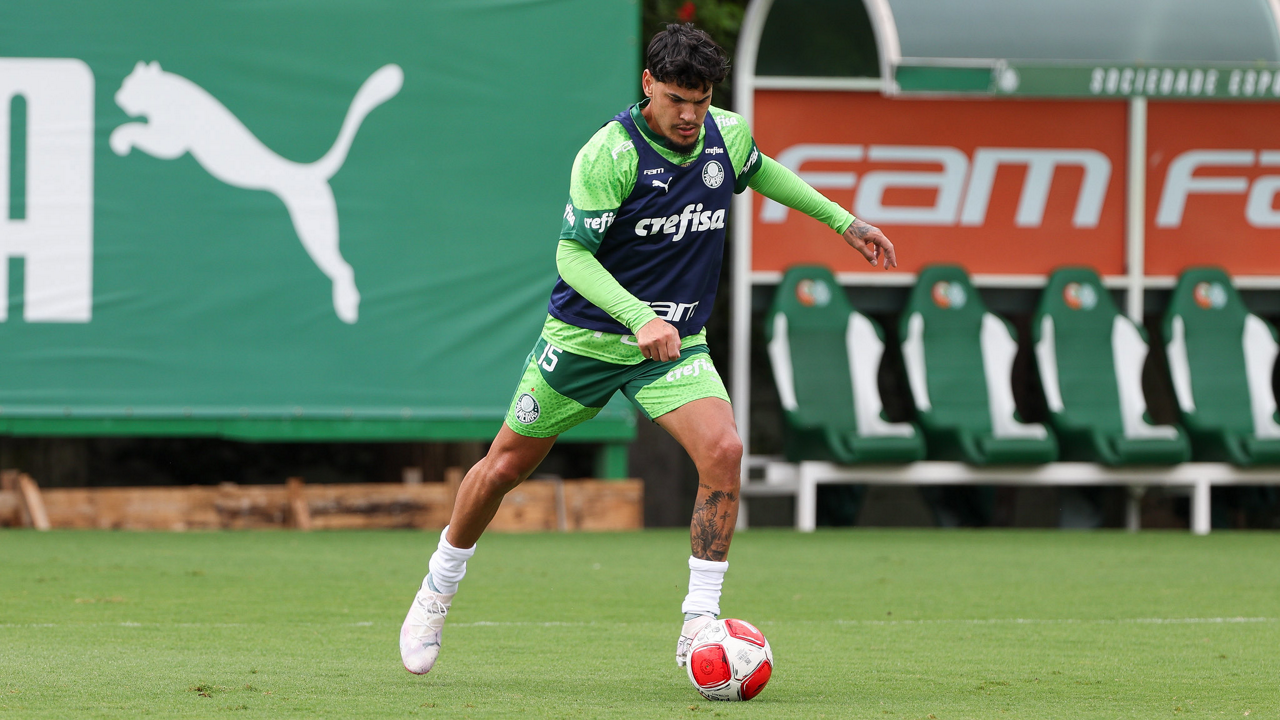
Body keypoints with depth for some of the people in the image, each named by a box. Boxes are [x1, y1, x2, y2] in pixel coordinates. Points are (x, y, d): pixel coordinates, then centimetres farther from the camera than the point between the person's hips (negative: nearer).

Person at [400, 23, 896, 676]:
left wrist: (842, 220, 22)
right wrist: (638, 317, -35)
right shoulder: (610, 153, -22)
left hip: (675, 346, 3)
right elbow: (572, 253, -22)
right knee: (506, 466, 9)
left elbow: (760, 171, 21)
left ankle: (699, 624, -16)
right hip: (585, 336, -3)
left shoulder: (729, 136, -5)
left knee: (722, 451, -22)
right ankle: (438, 590, 35)